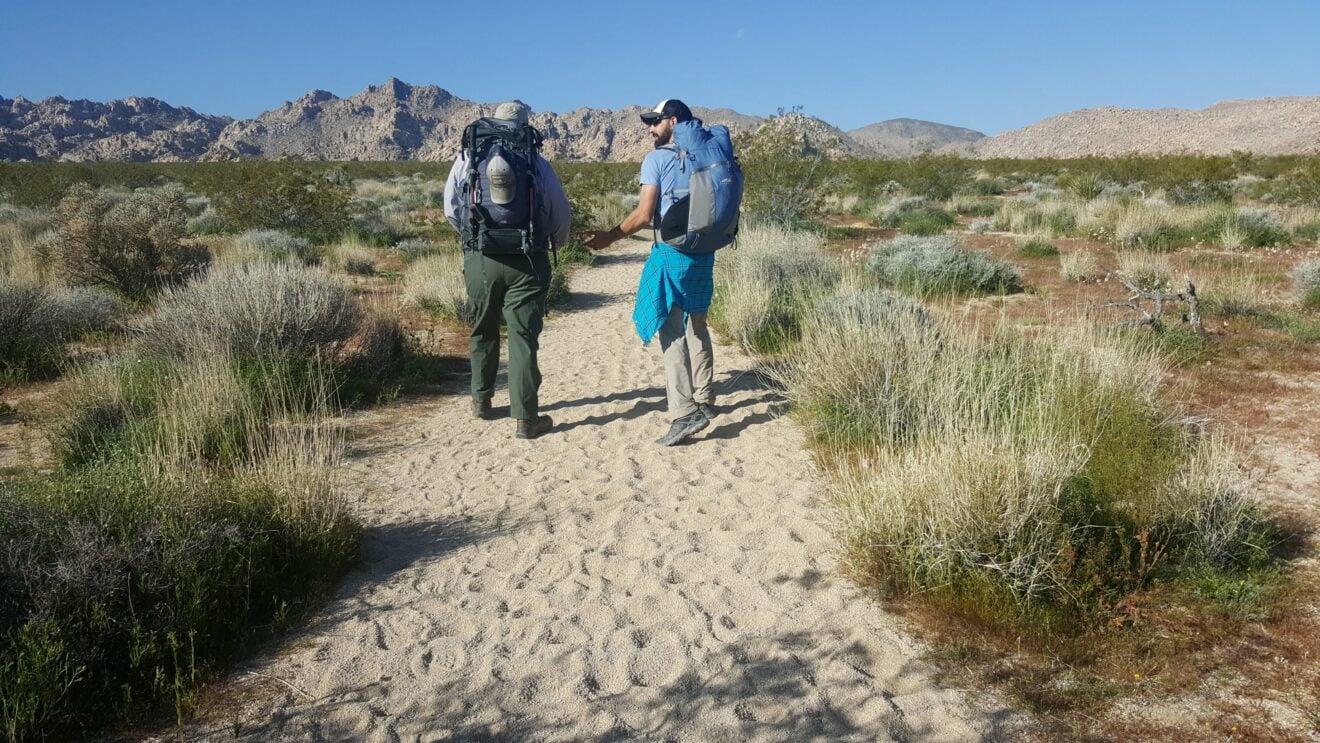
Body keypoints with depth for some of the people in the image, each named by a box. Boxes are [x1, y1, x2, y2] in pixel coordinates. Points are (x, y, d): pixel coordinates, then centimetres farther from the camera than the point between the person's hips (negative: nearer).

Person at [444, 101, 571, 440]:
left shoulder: (467, 159, 2)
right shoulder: (537, 164, -1)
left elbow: (451, 210, 7)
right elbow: (562, 215, 3)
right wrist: (557, 241, 24)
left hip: (480, 260, 2)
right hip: (526, 262, -2)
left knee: (483, 331, 19)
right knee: (523, 336, 0)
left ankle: (481, 400, 31)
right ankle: (526, 418, 0)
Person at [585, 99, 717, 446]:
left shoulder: (656, 159, -6)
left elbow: (644, 214, -13)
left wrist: (609, 237, -2)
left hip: (671, 253, -6)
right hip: (703, 253, 7)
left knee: (672, 332, -6)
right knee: (697, 325, 17)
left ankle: (685, 413, -13)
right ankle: (705, 400, 24)